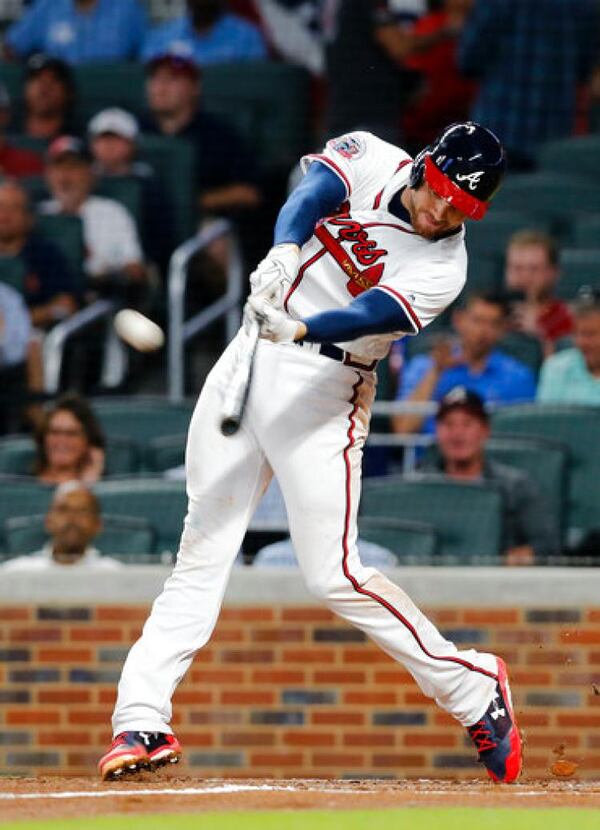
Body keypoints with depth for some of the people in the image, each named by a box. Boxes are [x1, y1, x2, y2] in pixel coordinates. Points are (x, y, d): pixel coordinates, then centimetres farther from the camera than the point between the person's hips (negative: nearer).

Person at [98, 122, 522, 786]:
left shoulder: (443, 268, -12)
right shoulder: (373, 164, 3)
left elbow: (370, 313, -27)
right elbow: (309, 196, -14)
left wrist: (297, 329, -45)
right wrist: (282, 255, -34)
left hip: (322, 388, -5)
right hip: (249, 358, 5)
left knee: (333, 575, -10)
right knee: (202, 550, 1)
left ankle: (471, 688, 5)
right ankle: (141, 720, -1)